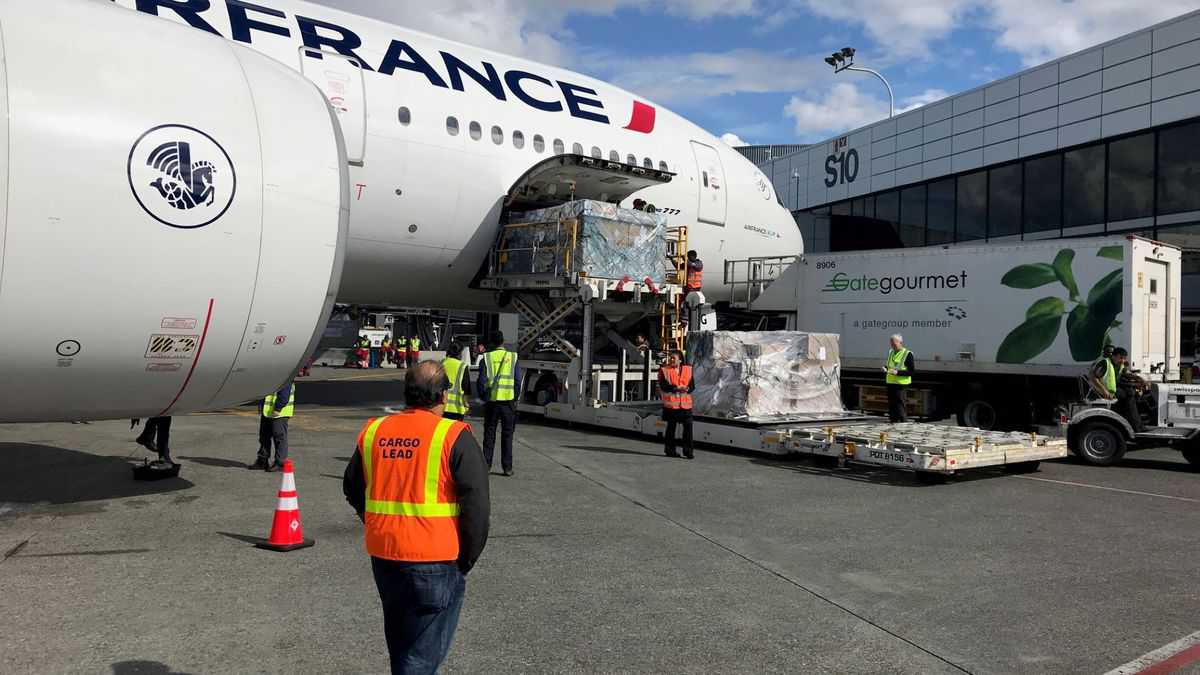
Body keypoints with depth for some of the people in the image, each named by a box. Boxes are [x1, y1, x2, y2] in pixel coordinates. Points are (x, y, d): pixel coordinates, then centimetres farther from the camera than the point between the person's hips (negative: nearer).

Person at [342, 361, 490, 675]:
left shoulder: (373, 431, 4)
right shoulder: (454, 437, -13)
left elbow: (352, 488, 16)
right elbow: (477, 503, -15)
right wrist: (467, 558, -4)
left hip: (382, 555, 6)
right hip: (435, 559, -6)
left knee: (398, 640, 26)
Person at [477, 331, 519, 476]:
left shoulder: (487, 358, -1)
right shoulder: (513, 357, 0)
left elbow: (481, 381, -3)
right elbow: (518, 380, -2)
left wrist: (483, 397, 10)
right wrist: (515, 398, 8)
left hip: (491, 400, 0)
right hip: (508, 400, 0)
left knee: (489, 434, 10)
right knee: (507, 434, 7)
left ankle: (486, 465, 12)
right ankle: (507, 467, 8)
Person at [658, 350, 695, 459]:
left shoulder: (688, 370, 10)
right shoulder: (664, 370, 2)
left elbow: (692, 385, 4)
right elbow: (664, 386, -11)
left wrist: (686, 389, -18)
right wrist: (677, 388, -20)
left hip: (685, 403, 2)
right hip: (671, 403, -2)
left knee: (688, 426, -1)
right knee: (671, 427, 5)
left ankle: (688, 450, 8)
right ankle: (670, 450, 16)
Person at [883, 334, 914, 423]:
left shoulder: (907, 354, -9)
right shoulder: (891, 352, 13)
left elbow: (911, 372, -11)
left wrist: (897, 372, -21)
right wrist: (885, 368, 3)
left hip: (901, 384, -7)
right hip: (890, 383, 7)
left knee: (901, 407, -6)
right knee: (891, 406, 12)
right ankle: (892, 423, 21)